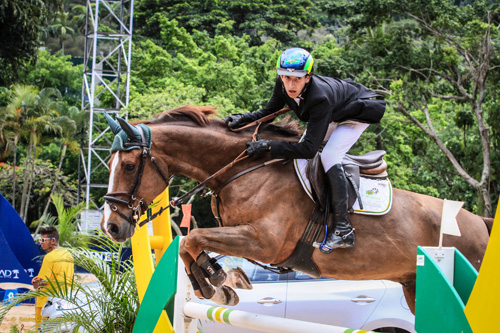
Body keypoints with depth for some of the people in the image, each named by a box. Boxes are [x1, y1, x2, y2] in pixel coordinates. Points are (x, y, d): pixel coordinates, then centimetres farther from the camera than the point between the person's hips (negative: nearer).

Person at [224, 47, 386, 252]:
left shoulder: (320, 98, -44)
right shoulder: (283, 84, -24)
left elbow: (309, 148, -44)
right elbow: (270, 112, -6)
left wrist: (268, 146, -46)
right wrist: (243, 118, -24)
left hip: (360, 111, -8)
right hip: (334, 115, 8)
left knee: (329, 157, -23)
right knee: (299, 151, 11)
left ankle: (343, 230, -21)